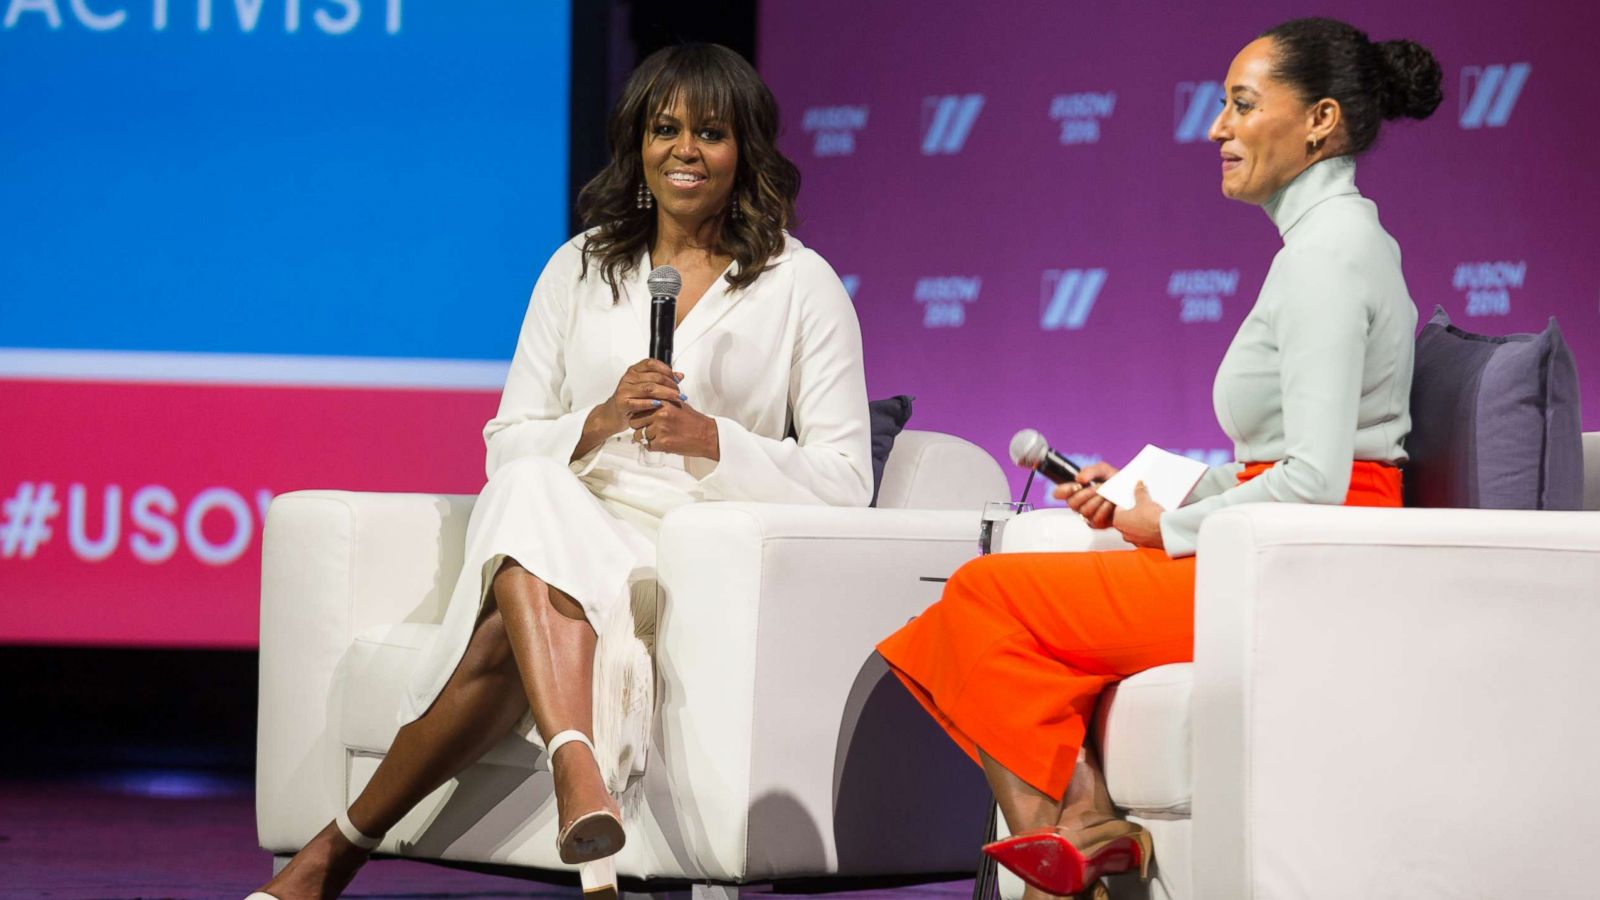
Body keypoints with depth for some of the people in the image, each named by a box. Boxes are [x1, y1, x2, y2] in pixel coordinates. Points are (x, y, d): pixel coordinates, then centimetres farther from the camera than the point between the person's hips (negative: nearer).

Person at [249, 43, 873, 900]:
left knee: (512, 630, -36)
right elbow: (506, 447, 11)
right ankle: (579, 776, -55)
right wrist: (598, 421, -10)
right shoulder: (580, 268, 16)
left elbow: (845, 480, 1)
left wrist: (712, 439, -14)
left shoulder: (801, 285, 7)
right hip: (569, 531, 3)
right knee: (531, 494, -39)